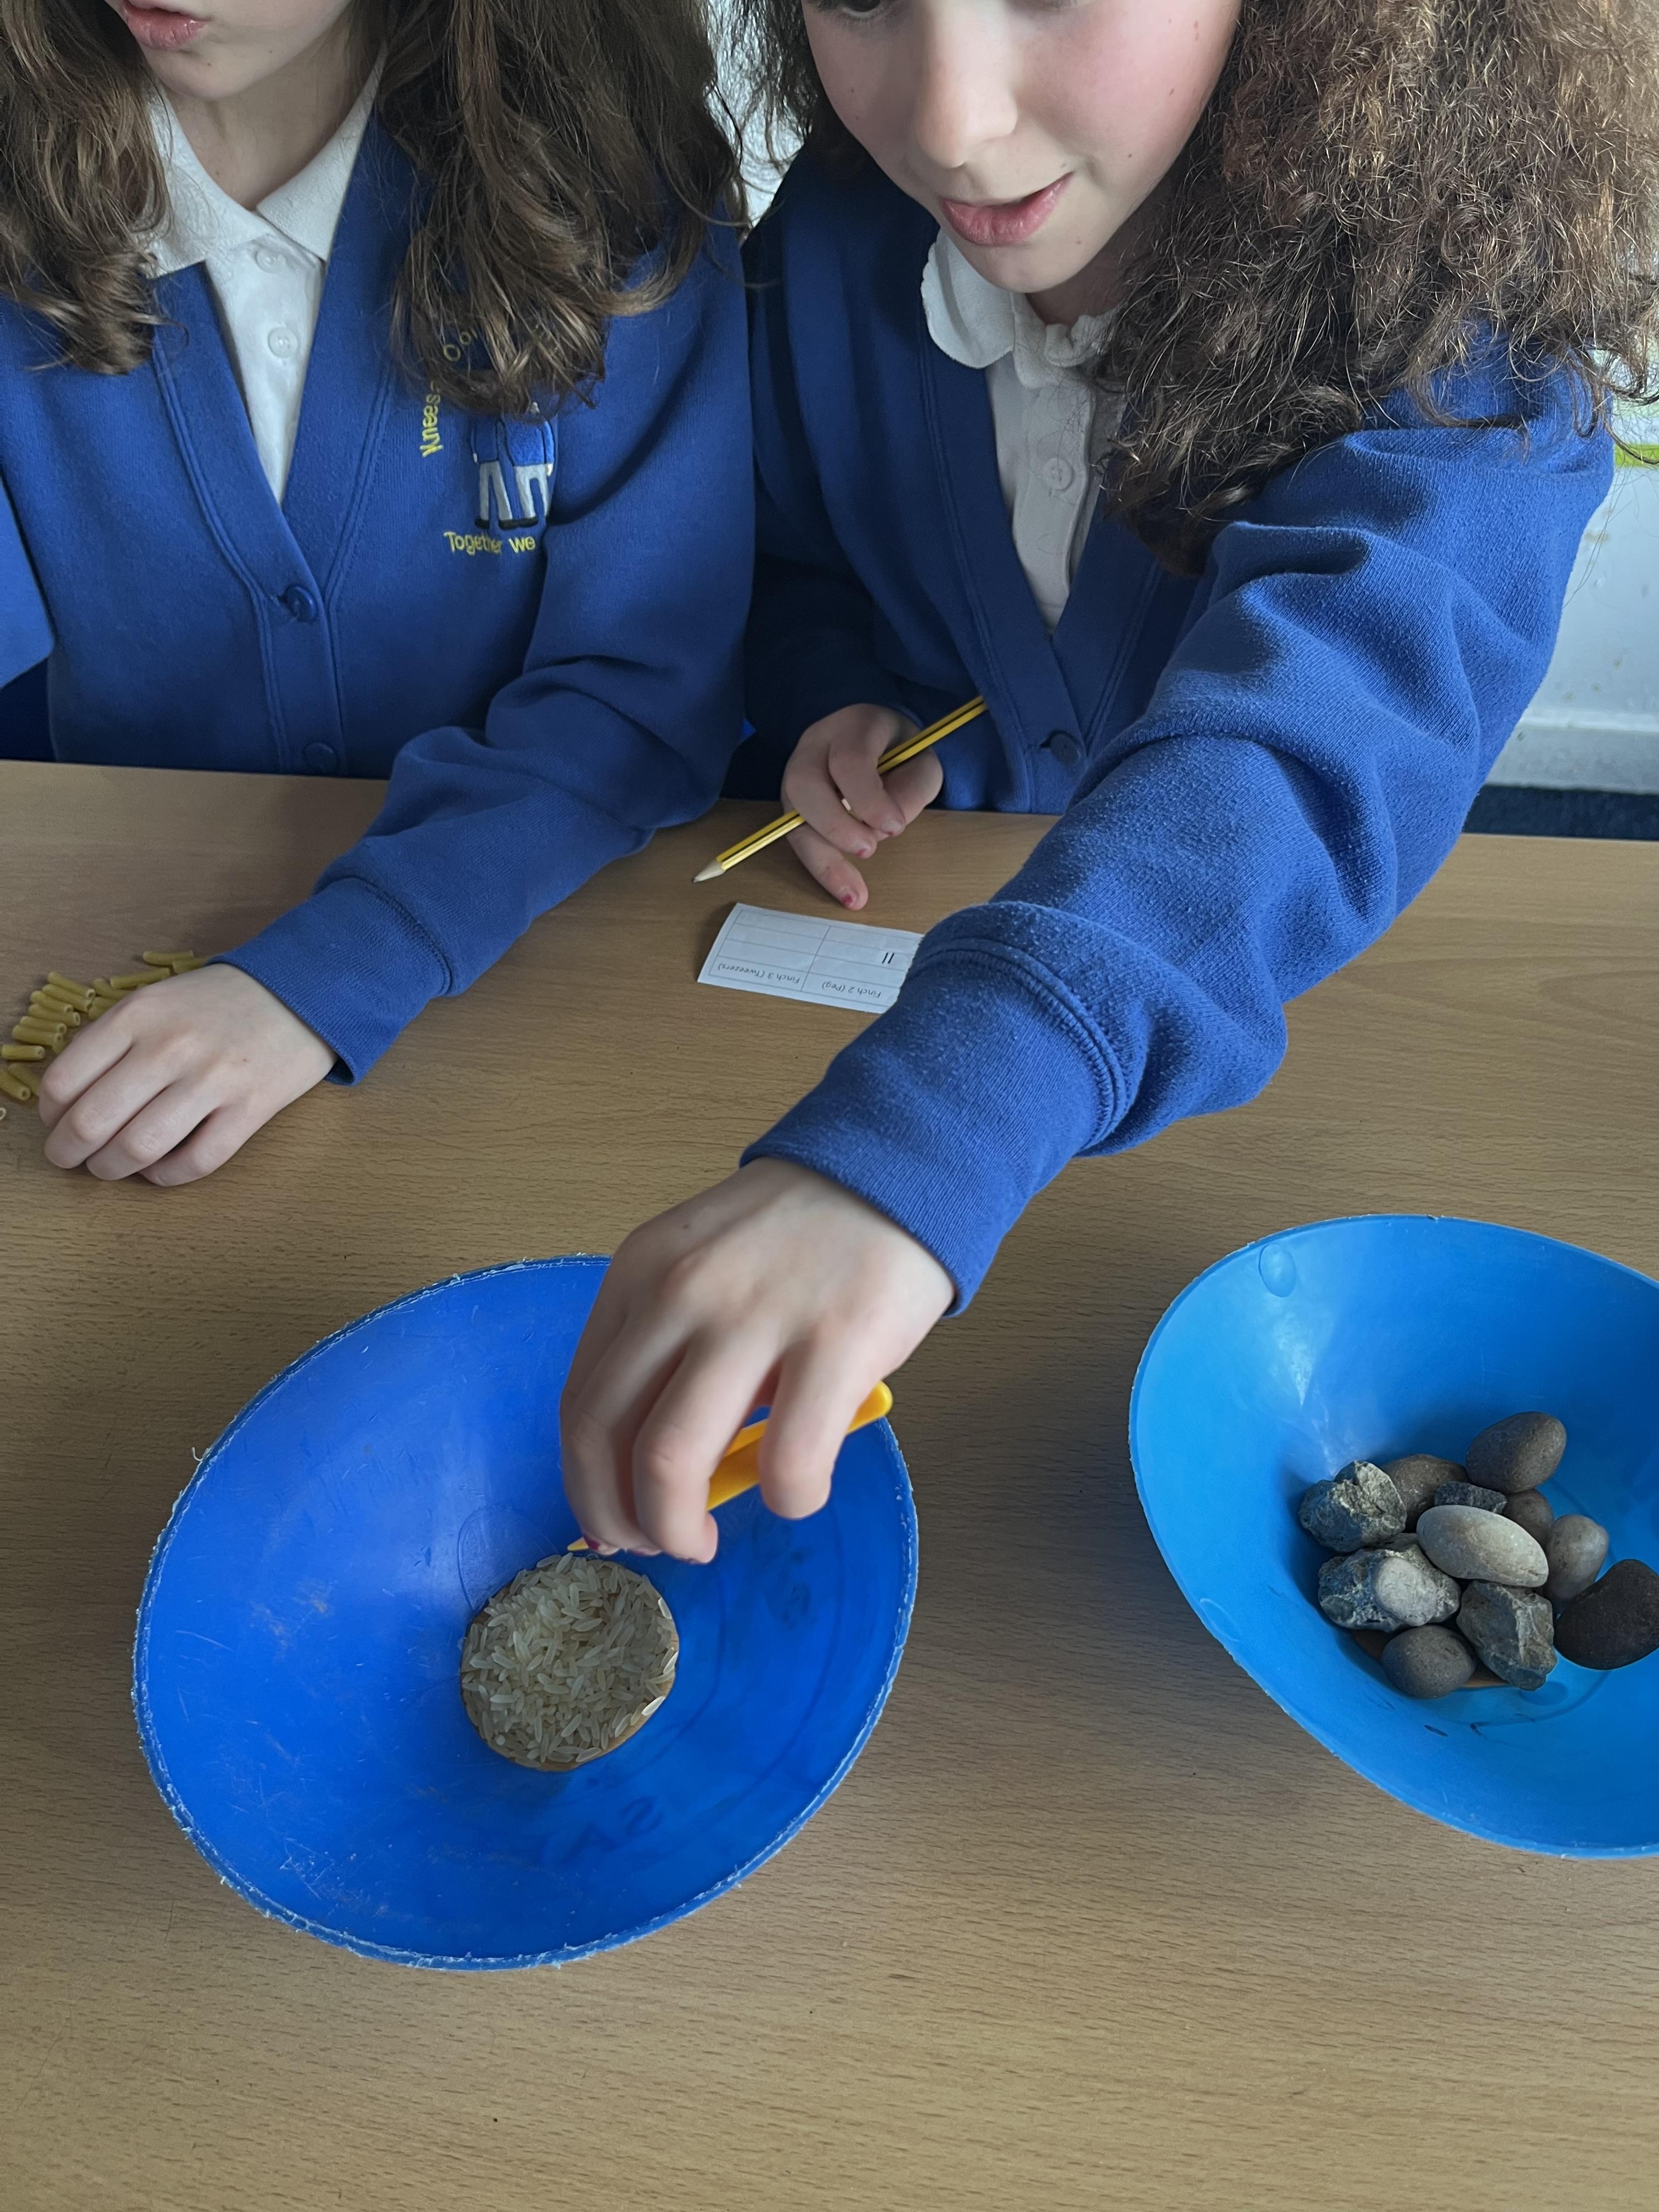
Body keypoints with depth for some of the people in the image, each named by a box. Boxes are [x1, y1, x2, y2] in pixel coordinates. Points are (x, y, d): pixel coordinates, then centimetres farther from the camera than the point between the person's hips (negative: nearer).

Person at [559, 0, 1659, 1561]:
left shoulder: (1459, 299, -24)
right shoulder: (830, 248, -9)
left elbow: (1323, 724, -44)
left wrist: (909, 1137, -60)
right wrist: (841, 715, -16)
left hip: (1294, 1006, -1)